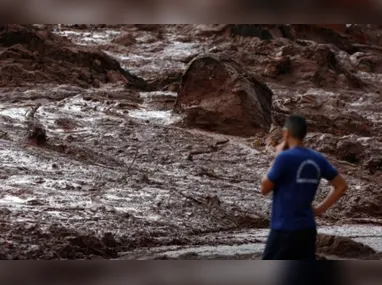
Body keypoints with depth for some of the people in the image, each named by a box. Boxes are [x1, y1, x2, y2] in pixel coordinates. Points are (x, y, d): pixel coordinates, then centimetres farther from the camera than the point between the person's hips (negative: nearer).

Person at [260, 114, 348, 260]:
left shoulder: (285, 157, -15)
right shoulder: (318, 159, 5)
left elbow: (265, 188, -4)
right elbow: (341, 186, 13)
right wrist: (319, 209, 12)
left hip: (284, 230, -6)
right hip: (307, 229, 6)